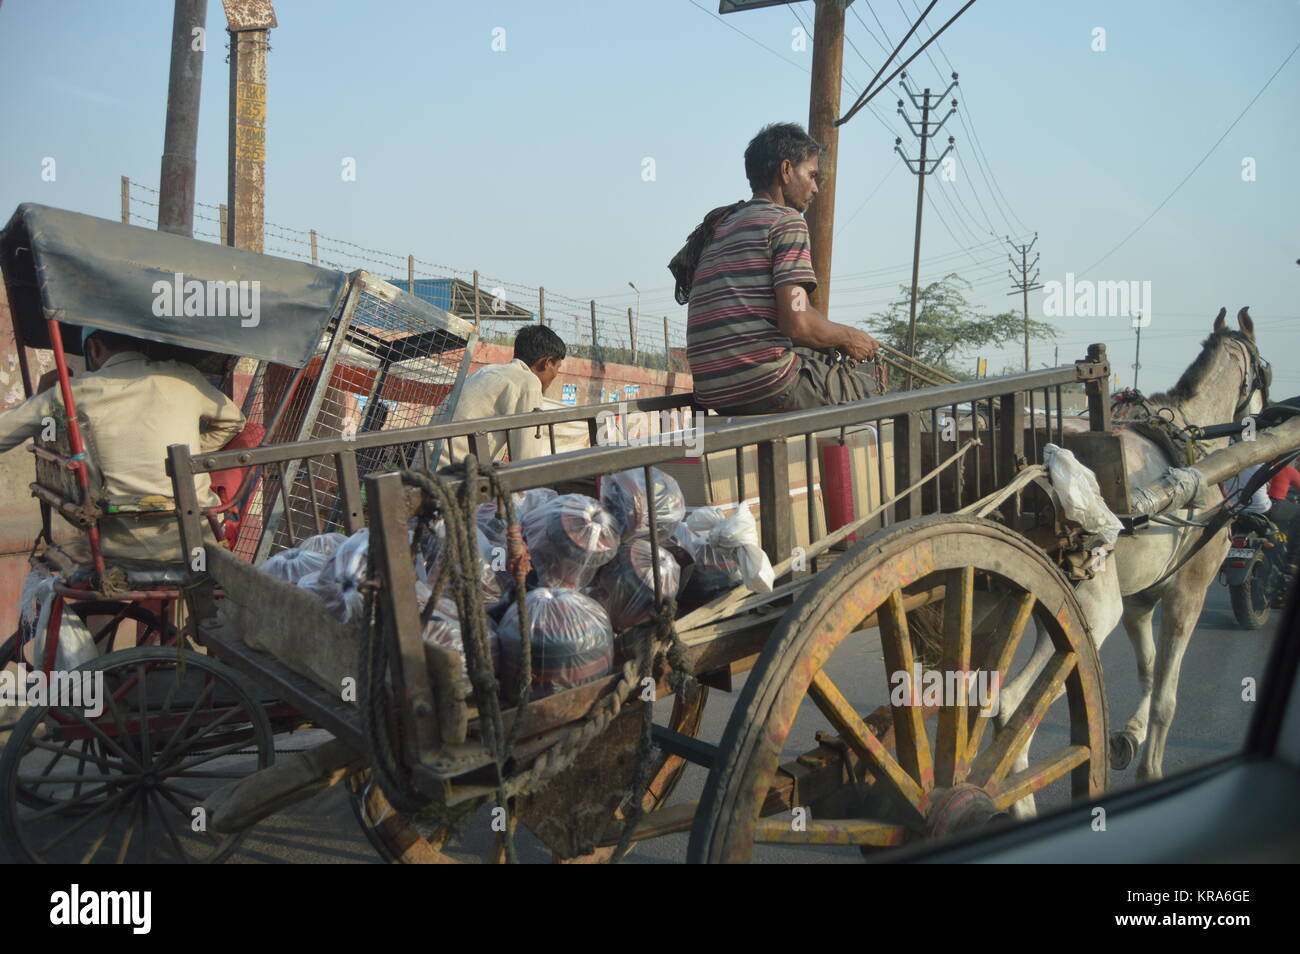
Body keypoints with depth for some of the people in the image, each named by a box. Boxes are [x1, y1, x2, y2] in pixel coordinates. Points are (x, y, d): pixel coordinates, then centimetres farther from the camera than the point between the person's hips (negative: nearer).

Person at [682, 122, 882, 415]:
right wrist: (848, 337, 3)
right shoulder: (787, 220, -5)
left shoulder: (718, 229, 21)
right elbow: (797, 323, -17)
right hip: (768, 388, -8)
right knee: (871, 390, 14)